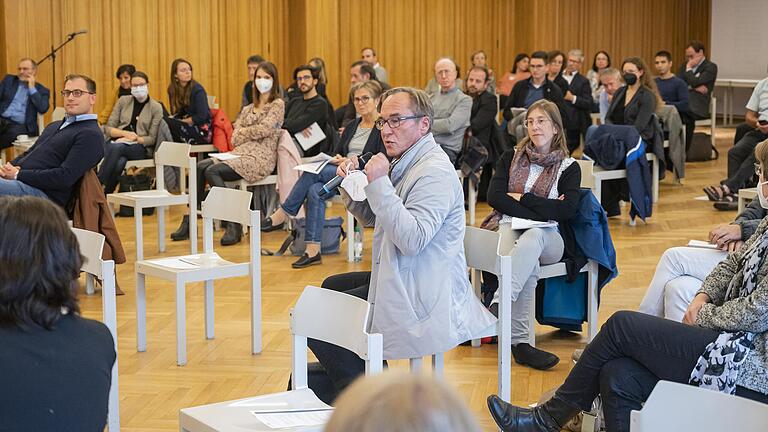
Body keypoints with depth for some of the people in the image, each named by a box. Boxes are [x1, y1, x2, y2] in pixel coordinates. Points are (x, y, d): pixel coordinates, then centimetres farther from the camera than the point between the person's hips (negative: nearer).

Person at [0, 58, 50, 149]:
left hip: (20, 125, -2)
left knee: (14, 133, -36)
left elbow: (43, 109, -6)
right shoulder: (8, 80, 20)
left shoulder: (42, 90, 11)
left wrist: (32, 88, -2)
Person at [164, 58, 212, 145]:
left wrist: (181, 121, -13)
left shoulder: (197, 89, -11)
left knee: (167, 123, -25)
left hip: (201, 131, -6)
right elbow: (175, 113, 12)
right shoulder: (172, 89, 7)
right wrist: (172, 118, -10)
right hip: (186, 127, 6)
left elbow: (201, 117, -16)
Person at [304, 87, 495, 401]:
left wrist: (379, 183, -28)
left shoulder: (434, 172, -21)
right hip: (400, 278, 11)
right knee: (331, 286, 27)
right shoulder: (405, 162, 11)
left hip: (421, 298, -11)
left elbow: (412, 239, -31)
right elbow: (370, 217, 20)